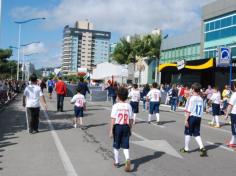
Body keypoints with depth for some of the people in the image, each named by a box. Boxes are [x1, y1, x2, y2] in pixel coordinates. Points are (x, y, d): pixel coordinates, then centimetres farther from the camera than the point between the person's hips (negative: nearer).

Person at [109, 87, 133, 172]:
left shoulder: (116, 106, -10)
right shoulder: (128, 106, 1)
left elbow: (113, 119, -12)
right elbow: (131, 119, 3)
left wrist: (111, 130, -7)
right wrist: (130, 129, 15)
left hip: (117, 126, -2)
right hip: (126, 127, 2)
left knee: (116, 146, 14)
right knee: (125, 146, 7)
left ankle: (116, 162, 26)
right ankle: (128, 159, -16)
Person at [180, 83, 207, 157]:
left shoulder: (192, 98, -13)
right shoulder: (201, 99, 6)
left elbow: (189, 110, -15)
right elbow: (201, 111, 7)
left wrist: (186, 120, -13)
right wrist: (199, 117, 16)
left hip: (192, 117, -5)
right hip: (198, 117, 6)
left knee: (188, 133, 9)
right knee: (197, 134, 13)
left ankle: (186, 148, 19)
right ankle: (202, 148, -2)